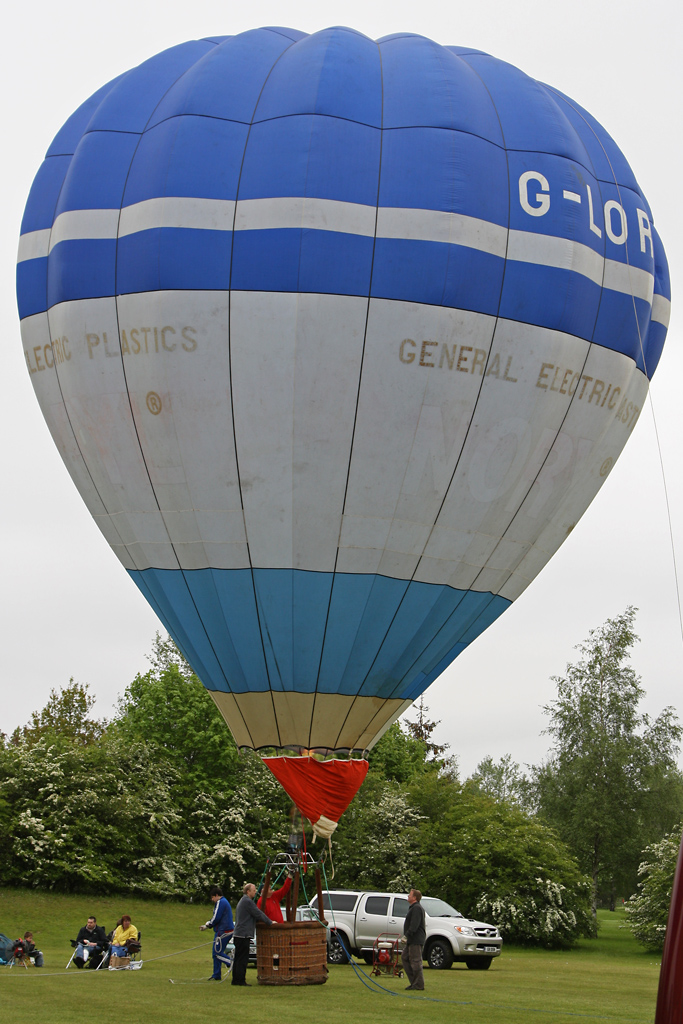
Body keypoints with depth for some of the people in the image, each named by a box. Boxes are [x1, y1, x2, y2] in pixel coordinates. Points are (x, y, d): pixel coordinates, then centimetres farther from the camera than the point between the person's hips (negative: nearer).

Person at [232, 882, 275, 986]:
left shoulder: (243, 901, 20)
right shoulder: (248, 901, -13)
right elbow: (258, 914, -11)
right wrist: (270, 922, 0)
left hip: (238, 934, 10)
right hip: (243, 934, -10)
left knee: (238, 958, 12)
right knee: (242, 959, -8)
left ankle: (236, 979, 14)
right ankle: (240, 980, -7)